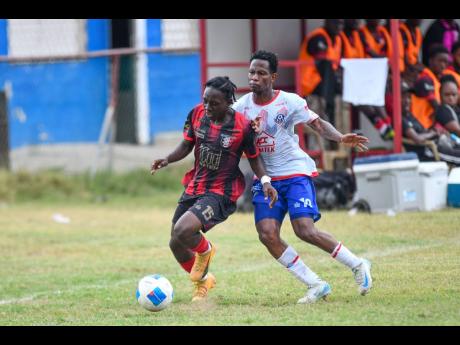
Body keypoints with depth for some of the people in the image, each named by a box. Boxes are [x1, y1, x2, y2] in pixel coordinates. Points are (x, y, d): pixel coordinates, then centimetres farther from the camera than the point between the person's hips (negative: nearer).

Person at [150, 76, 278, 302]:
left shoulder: (242, 126, -17)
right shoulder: (197, 114, -6)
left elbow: (254, 157, -2)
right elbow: (186, 145, 6)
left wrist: (265, 181, -19)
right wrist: (167, 159, -12)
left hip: (221, 193, -6)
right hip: (194, 188, 6)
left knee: (182, 231, -28)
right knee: (176, 245, 13)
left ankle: (205, 250, 9)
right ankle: (203, 280, 43)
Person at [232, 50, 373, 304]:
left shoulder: (290, 102, -8)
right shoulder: (241, 106, 0)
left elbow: (318, 124, -5)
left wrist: (340, 138, -24)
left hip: (295, 172, -4)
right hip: (265, 177, 4)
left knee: (305, 231, -18)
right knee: (267, 234, -12)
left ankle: (358, 266, 3)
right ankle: (315, 285, -1)